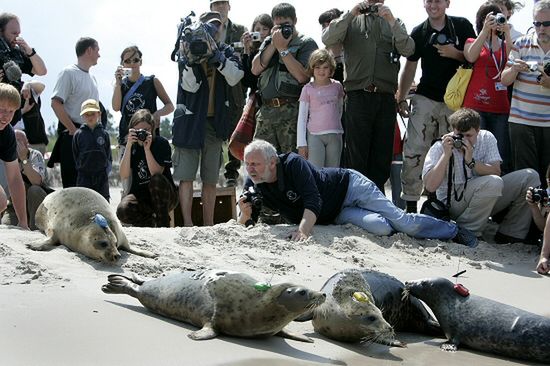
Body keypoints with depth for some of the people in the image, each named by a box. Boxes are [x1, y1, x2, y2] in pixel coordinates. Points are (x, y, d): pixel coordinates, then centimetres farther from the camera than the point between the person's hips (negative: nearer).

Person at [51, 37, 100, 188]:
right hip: (72, 134, -8)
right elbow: (56, 103, -16)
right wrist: (73, 130, -17)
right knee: (72, 184, -7)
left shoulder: (92, 78, 18)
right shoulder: (69, 73, -8)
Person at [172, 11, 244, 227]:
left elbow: (235, 78, -11)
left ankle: (208, 226, 14)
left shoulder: (226, 52, 7)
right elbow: (190, 85, -11)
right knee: (186, 176, -5)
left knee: (210, 180, 8)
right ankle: (187, 224, -2)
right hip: (190, 120, -3)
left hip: (215, 121, 3)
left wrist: (216, 57, -23)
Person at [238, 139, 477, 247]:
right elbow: (245, 224, -6)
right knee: (382, 229, -23)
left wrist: (303, 230, -49)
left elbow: (313, 202, -33)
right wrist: (245, 213, -30)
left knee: (400, 220, -10)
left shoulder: (292, 163, -27)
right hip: (336, 215, 4)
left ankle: (454, 232, 13)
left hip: (348, 185, -4)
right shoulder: (253, 186, -11)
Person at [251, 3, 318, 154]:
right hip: (266, 109, 5)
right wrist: (273, 45, -2)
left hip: (291, 112, -5)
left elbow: (302, 77, -12)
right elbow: (255, 69, 6)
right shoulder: (268, 42, 19)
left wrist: (283, 48, -8)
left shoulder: (306, 43, 2)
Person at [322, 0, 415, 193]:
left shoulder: (394, 23, 18)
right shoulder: (352, 21, 14)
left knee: (382, 157, 5)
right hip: (358, 96, -2)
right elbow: (328, 39, -3)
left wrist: (392, 21, -9)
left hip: (386, 98, 2)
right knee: (357, 157, -3)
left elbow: (408, 50, 0)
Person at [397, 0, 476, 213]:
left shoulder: (462, 26, 2)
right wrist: (401, 98, 5)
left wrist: (456, 54, -14)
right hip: (425, 98, 1)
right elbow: (410, 67, 11)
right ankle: (410, 201, -1)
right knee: (414, 151, -7)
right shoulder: (419, 32, 7)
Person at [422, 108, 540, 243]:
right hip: (453, 204, -6)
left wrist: (471, 161, -24)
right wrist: (446, 155, -26)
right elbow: (430, 186, -22)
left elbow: (496, 172, -9)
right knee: (493, 183, -33)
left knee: (530, 176, -5)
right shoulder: (440, 147, -12)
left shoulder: (486, 138, 1)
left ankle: (511, 233, -1)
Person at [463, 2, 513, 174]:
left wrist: (507, 33, -8)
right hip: (476, 106, -2)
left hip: (501, 108, 2)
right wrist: (485, 30, -16)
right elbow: (471, 57, -9)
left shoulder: (506, 44, 20)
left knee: (503, 160, -5)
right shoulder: (472, 42, 15)